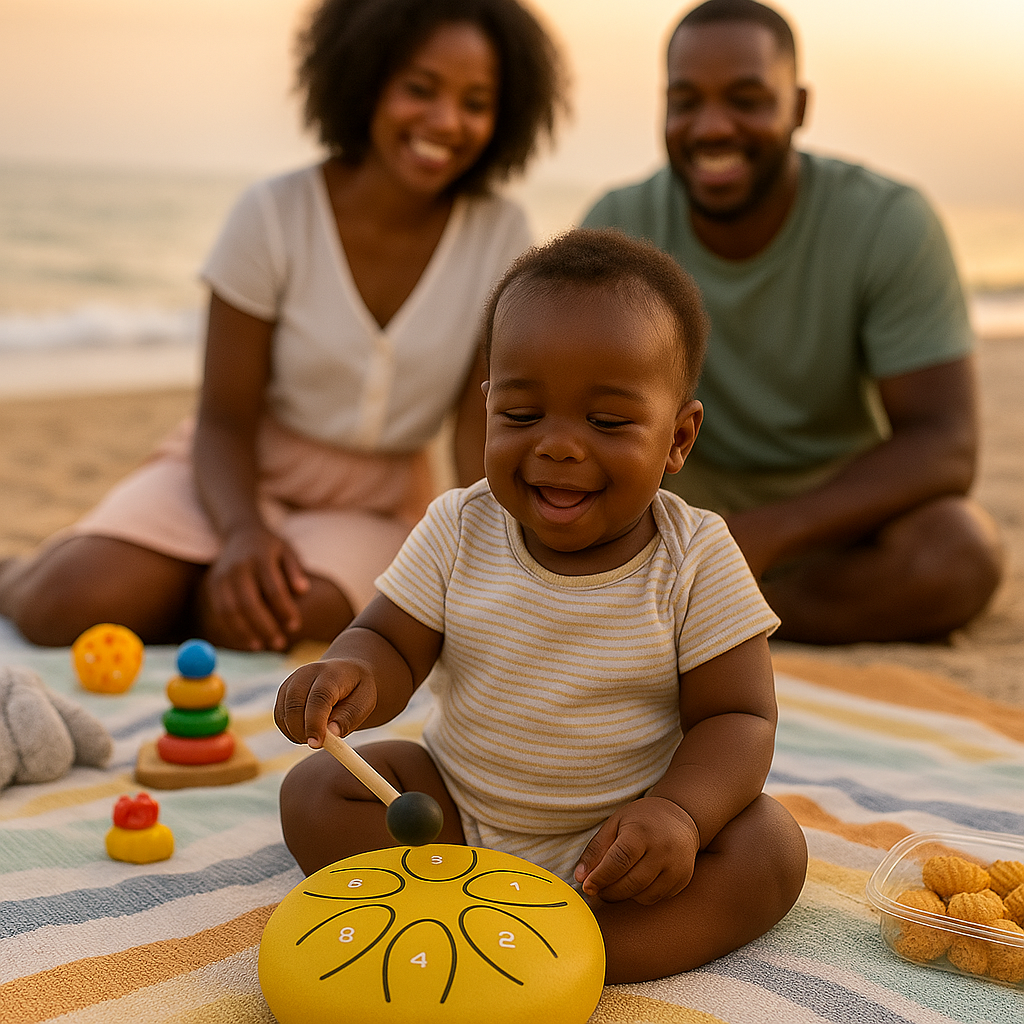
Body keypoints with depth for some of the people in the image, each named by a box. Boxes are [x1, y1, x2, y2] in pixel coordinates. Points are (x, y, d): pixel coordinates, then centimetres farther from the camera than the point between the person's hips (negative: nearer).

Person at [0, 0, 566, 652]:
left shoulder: (499, 237, -6)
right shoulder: (276, 216, -12)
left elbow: (484, 426, -5)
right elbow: (225, 420, -10)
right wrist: (242, 531, -30)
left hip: (377, 503, 1)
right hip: (243, 473, -1)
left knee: (281, 615, -33)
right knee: (71, 604, -26)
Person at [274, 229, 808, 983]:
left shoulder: (699, 561, -15)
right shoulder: (457, 531, -9)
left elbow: (736, 715, -14)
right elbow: (392, 644, -7)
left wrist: (678, 812, -33)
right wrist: (355, 672, -33)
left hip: (621, 830, -2)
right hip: (458, 811, 3)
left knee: (771, 849, -26)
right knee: (315, 793, -13)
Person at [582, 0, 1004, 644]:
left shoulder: (891, 224, -17)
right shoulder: (617, 227, -10)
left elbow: (946, 446, -22)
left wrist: (766, 534, -36)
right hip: (688, 493, 1)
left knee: (961, 554, -34)